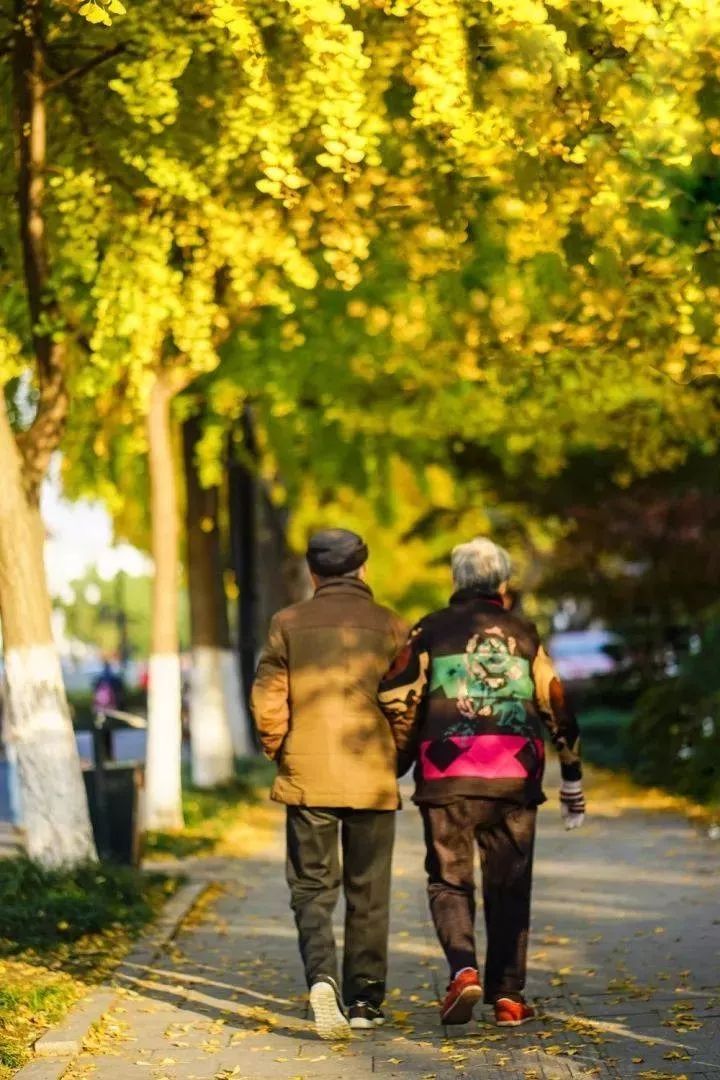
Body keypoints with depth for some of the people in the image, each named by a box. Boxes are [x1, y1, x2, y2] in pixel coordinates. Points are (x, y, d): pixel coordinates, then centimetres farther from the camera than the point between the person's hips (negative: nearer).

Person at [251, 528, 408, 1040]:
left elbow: (268, 698, -3)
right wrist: (397, 759, 11)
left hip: (307, 777, 0)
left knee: (312, 888, 6)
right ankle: (365, 999, 14)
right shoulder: (389, 625, 0)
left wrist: (277, 750, 13)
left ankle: (322, 976, -17)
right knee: (368, 893, 11)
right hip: (373, 779, 0)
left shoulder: (289, 624, 1)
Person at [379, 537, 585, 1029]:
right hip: (515, 777, 1)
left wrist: (398, 758, 12)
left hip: (448, 774, -1)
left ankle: (463, 970, -16)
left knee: (450, 880, 7)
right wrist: (572, 778, 18)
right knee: (509, 887, 10)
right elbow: (556, 705, 12)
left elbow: (395, 697, -1)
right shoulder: (523, 634, 12)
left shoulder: (431, 631, 7)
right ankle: (508, 994, 10)